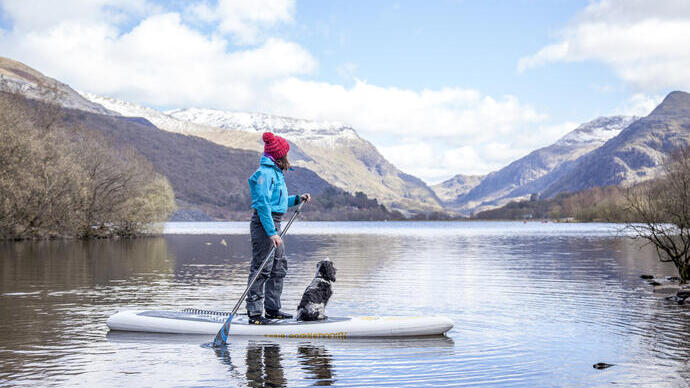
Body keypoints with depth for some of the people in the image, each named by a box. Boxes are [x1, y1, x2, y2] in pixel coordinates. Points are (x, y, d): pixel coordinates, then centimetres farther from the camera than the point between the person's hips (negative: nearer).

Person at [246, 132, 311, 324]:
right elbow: (262, 204, -21)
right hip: (263, 224, -10)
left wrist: (297, 199, 17)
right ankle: (254, 313, -3)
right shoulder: (264, 173, -14)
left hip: (274, 224, 10)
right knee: (261, 269, -8)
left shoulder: (276, 173, 17)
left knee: (279, 267, 15)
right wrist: (272, 233, -25)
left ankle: (272, 309, 23)